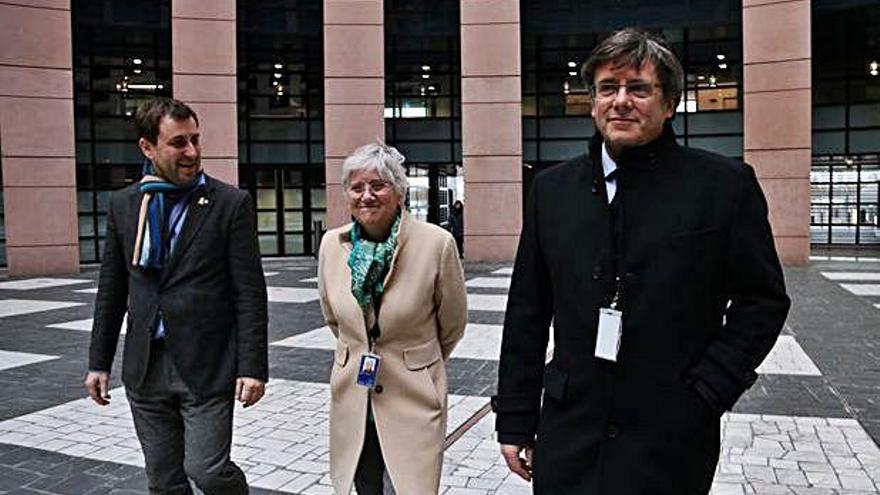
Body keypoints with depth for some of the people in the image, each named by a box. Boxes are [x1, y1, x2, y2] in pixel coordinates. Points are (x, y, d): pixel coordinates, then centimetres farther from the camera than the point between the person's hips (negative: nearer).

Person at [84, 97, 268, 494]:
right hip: (144, 370, 4)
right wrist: (99, 362, 11)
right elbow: (111, 290, 12)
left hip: (207, 367, -4)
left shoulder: (231, 203, -6)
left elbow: (250, 293, -8)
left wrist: (252, 367, -11)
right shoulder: (123, 204, 6)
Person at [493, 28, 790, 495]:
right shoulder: (552, 188, 3)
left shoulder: (725, 184, -5)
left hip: (671, 443, -2)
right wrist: (514, 421, 5)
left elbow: (763, 299, 0)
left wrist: (706, 393, -9)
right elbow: (526, 313, 5)